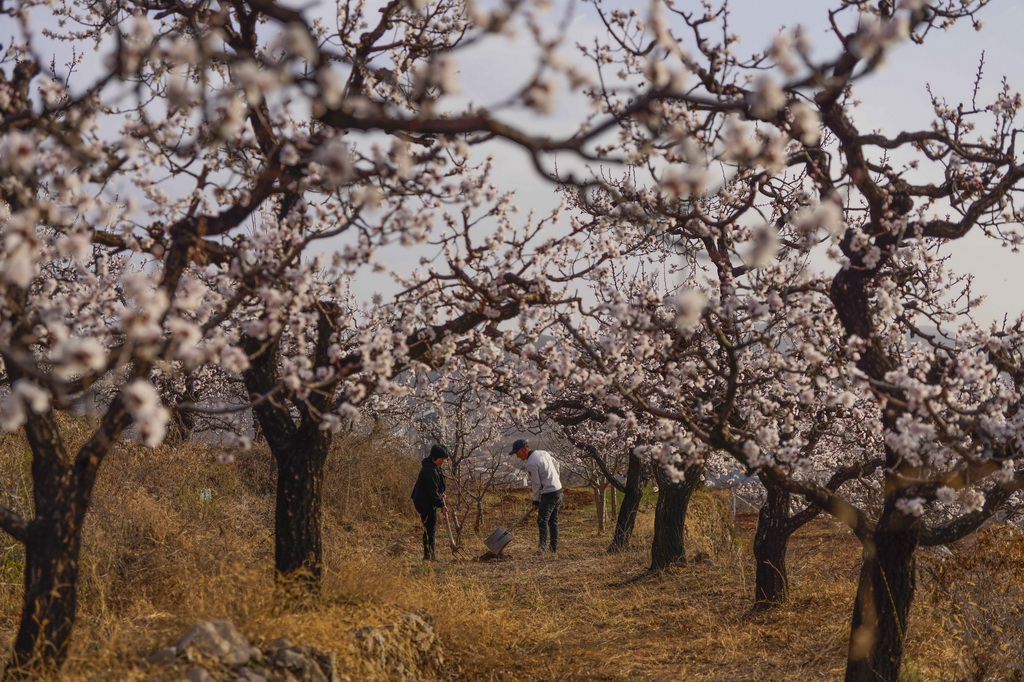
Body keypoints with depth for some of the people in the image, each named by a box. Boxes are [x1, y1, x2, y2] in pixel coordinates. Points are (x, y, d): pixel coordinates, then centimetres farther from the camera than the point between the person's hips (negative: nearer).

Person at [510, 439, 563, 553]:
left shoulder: (531, 463, -16)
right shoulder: (544, 453, 9)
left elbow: (536, 484, -13)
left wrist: (535, 501, -2)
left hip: (549, 495, -9)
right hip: (558, 491, 9)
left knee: (542, 521, -10)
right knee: (553, 521, 12)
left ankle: (541, 547, -15)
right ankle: (554, 547, 14)